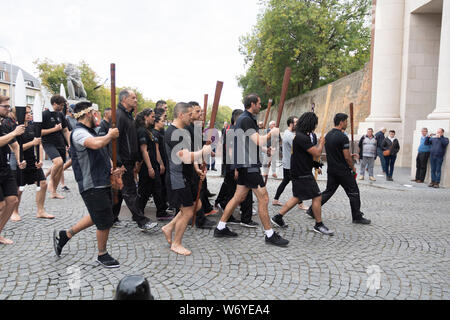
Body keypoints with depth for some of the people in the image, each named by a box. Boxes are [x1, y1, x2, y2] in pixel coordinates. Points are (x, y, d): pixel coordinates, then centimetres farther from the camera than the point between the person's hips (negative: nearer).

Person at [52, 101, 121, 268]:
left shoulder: (90, 131, 16)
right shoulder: (78, 133, -15)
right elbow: (96, 144, -37)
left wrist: (111, 170, 12)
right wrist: (110, 135, -17)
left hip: (102, 182, 10)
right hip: (92, 186, -10)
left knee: (96, 217, 21)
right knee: (105, 221, -1)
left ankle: (64, 235, 35)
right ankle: (102, 255, 19)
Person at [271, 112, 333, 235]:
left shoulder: (299, 135, 12)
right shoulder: (302, 137, -22)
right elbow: (317, 153, -20)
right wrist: (321, 142, -3)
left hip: (299, 173, 11)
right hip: (303, 174, -11)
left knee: (297, 197, 17)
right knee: (317, 197, 0)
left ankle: (278, 217, 21)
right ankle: (319, 225, 14)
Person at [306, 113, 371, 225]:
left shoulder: (328, 135, 9)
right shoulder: (342, 137, -18)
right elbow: (347, 157, -17)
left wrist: (350, 155, 20)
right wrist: (353, 167, 0)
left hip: (331, 170, 8)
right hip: (343, 171, -8)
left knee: (328, 191, 14)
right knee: (354, 193, 5)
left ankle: (312, 210, 11)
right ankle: (357, 217, 14)